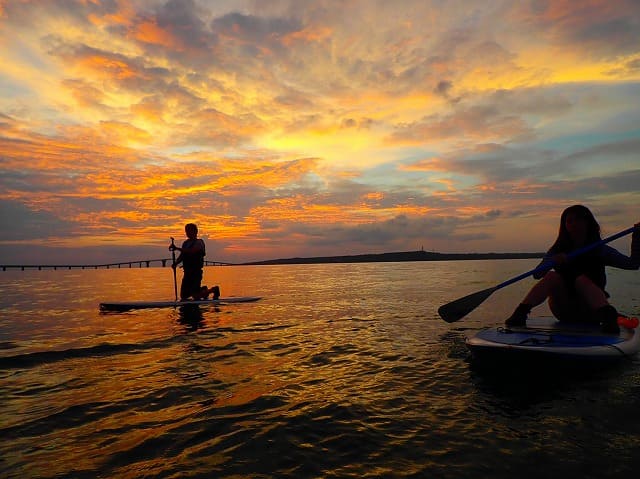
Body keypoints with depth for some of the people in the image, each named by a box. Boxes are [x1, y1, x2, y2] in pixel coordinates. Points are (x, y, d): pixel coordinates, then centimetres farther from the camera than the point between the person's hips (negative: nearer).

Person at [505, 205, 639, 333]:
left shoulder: (599, 250, 2)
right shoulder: (557, 251, 3)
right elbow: (537, 275, -10)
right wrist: (553, 261, -29)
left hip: (591, 312, -1)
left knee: (581, 279, -25)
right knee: (552, 276, -23)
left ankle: (608, 316, -46)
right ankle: (520, 314, -38)